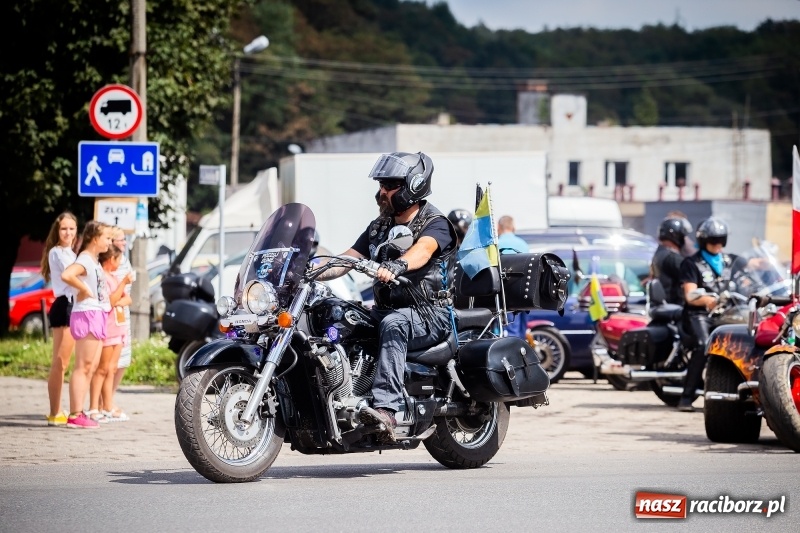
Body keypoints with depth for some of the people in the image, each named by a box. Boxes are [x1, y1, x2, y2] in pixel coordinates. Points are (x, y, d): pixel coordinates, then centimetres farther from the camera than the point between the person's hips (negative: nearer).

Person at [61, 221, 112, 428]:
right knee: (83, 366, -10)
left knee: (91, 366, 11)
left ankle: (79, 412, 15)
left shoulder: (94, 261, 15)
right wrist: (84, 289, -21)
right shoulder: (85, 260, -14)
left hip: (97, 316, 10)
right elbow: (66, 275, -33)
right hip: (87, 315, -10)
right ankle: (75, 415, -10)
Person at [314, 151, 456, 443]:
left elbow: (422, 251, -27)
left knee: (393, 324, -39)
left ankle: (386, 407, -50)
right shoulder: (378, 227, 19)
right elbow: (347, 260, 10)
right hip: (386, 309, 7)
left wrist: (396, 266, -48)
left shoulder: (436, 224, -4)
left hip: (430, 315, -7)